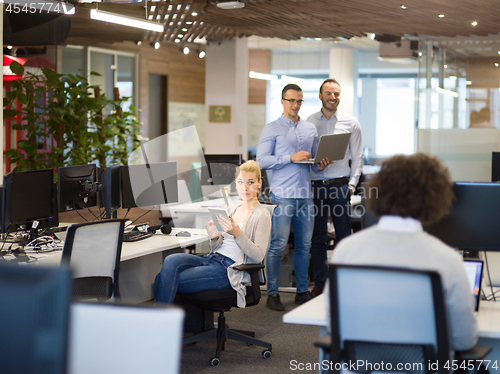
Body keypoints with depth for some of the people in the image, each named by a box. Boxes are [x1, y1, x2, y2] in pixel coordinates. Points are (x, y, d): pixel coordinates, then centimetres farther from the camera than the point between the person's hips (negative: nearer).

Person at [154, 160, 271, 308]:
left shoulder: (262, 215, -1)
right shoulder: (234, 210, 21)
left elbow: (258, 256, -10)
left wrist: (237, 233, -22)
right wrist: (215, 237, -2)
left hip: (230, 268, -7)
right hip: (212, 258, 7)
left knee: (170, 282, -22)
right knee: (171, 261, -24)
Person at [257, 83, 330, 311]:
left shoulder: (310, 129, 16)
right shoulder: (272, 129, 0)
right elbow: (262, 160, -9)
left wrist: (320, 163, -2)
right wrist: (291, 158, -16)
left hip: (306, 194, 5)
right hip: (283, 195, -5)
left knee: (304, 245, 9)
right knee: (277, 245, -5)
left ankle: (302, 291, 18)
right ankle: (272, 294, 3)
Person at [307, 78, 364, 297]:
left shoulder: (351, 123, 5)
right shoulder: (309, 123, 9)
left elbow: (357, 157, 5)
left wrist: (352, 184, -4)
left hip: (339, 185, -1)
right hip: (314, 186, 2)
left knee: (344, 237, -1)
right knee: (317, 238, 6)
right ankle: (319, 284, 13)